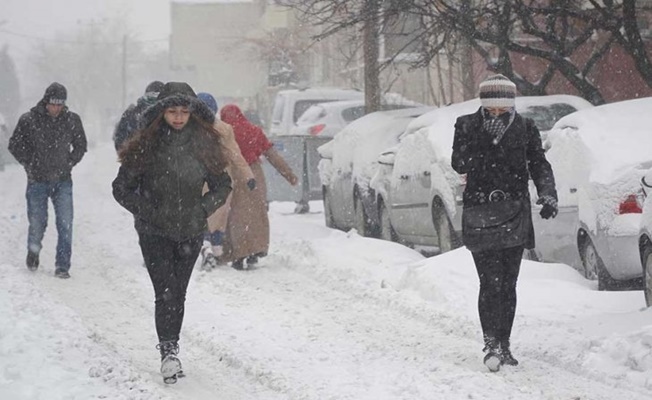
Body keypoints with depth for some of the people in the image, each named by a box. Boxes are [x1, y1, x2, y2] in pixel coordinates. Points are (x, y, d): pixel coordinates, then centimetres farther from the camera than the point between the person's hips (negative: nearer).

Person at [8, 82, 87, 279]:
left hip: (62, 181, 1)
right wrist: (31, 165, -3)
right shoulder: (29, 120, -6)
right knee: (37, 222, 4)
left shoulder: (72, 120, -1)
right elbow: (15, 146, 4)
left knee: (65, 224, -8)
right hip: (38, 181, -1)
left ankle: (62, 266, -3)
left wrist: (68, 164, 3)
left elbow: (80, 146, 14)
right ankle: (33, 251, 34)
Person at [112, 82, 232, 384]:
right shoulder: (146, 145, -9)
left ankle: (171, 348, 20)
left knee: (178, 293, 9)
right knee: (166, 291, -13)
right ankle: (168, 352, -14)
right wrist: (147, 211, -11)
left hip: (190, 231, 3)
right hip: (154, 233, -3)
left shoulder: (205, 144, -1)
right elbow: (122, 188, -2)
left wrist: (203, 209, -4)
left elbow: (222, 185, 10)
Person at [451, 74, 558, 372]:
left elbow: (539, 166, 3)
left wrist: (548, 196, -14)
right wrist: (484, 139, -22)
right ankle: (492, 345, -13)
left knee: (508, 284, 6)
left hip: (515, 214, 2)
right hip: (480, 213, -2)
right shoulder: (467, 126, 0)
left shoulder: (525, 128, 5)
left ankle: (503, 345, 16)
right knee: (491, 282, -13)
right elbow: (459, 164, -10)